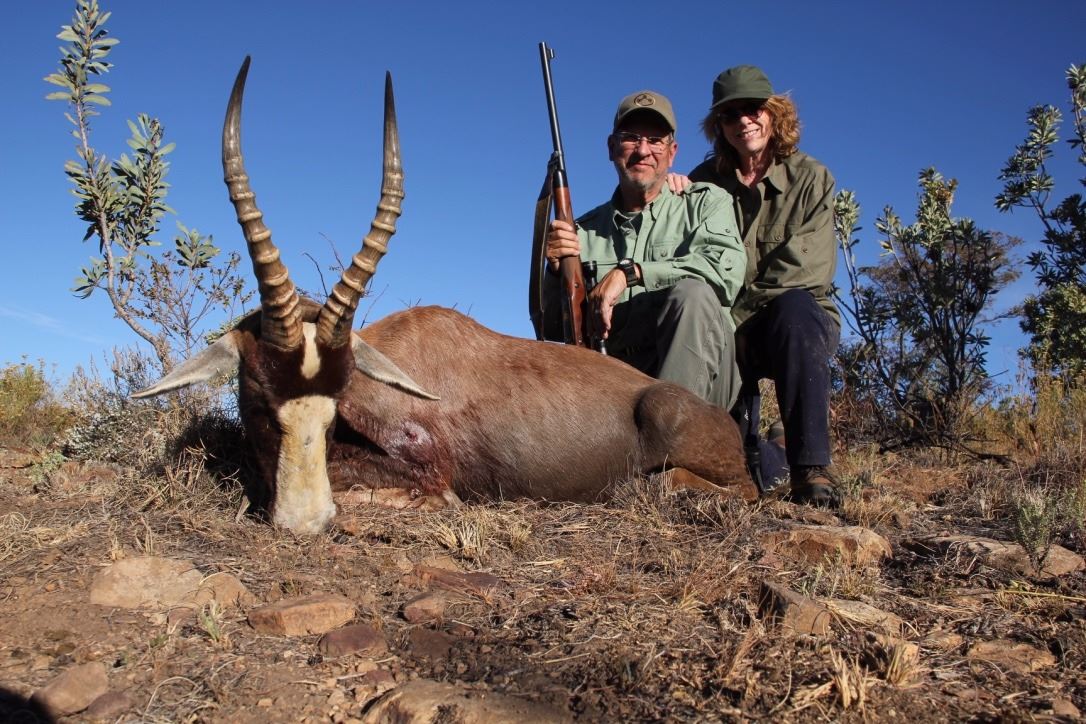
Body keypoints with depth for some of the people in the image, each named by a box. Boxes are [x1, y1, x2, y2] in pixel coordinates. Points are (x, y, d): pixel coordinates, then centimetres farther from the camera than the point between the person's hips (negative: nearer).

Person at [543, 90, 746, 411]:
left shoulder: (706, 202, 13)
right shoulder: (585, 231, 18)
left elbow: (727, 269, -10)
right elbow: (553, 329, 14)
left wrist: (630, 272, -14)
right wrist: (556, 271, -6)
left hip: (696, 374, 0)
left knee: (692, 293, -32)